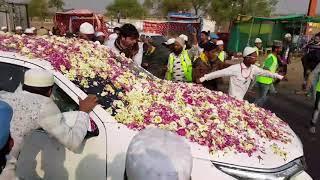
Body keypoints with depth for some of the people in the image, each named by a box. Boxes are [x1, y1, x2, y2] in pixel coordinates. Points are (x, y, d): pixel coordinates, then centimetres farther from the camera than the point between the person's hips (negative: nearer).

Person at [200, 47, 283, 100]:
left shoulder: (253, 68, -1)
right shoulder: (235, 68, -21)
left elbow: (264, 72, 16)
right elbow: (220, 73, -24)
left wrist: (277, 75, 23)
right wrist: (205, 77, -28)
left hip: (241, 98, 7)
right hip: (233, 98, -7)